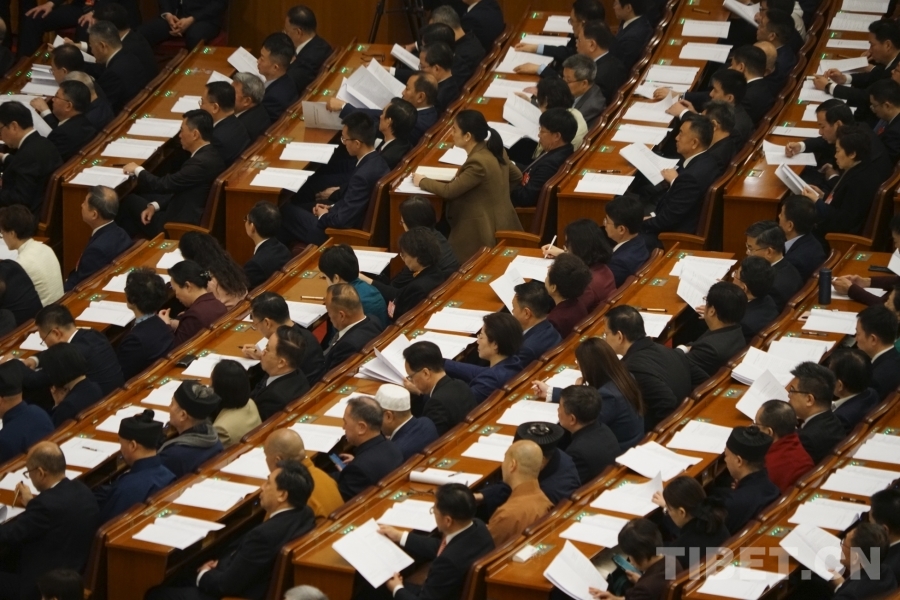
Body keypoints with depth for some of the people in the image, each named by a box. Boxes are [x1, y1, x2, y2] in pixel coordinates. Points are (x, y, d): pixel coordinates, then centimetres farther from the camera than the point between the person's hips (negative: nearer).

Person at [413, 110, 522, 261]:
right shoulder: (494, 149, 3)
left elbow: (450, 191, -19)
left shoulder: (478, 161, -25)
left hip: (484, 231, -9)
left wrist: (422, 181, -4)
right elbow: (516, 176, 18)